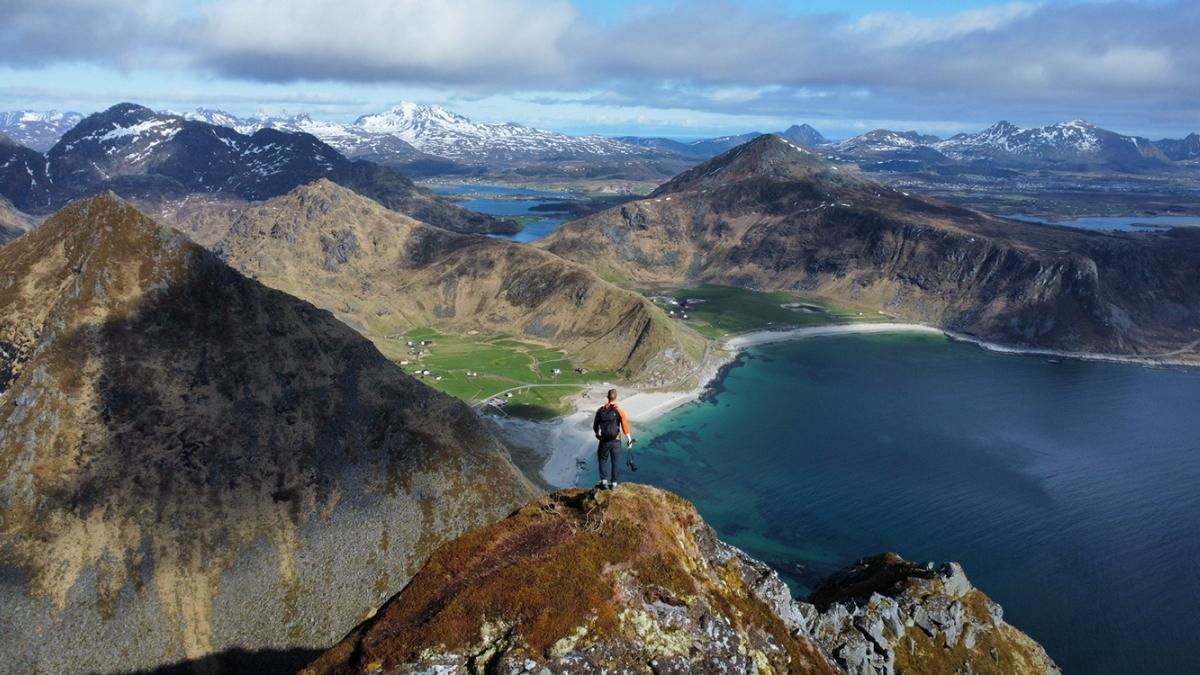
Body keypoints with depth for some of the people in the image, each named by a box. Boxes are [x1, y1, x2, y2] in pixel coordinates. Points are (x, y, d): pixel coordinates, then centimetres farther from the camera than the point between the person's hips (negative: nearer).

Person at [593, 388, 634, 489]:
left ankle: (604, 481, 9)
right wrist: (629, 439, 4)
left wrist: (597, 434, 26)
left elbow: (595, 425, 5)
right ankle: (613, 483, 14)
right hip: (616, 441, -1)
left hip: (604, 440, 1)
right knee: (615, 462, 12)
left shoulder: (601, 410, -3)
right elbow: (625, 426, -9)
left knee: (603, 460, 18)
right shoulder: (619, 411, -10)